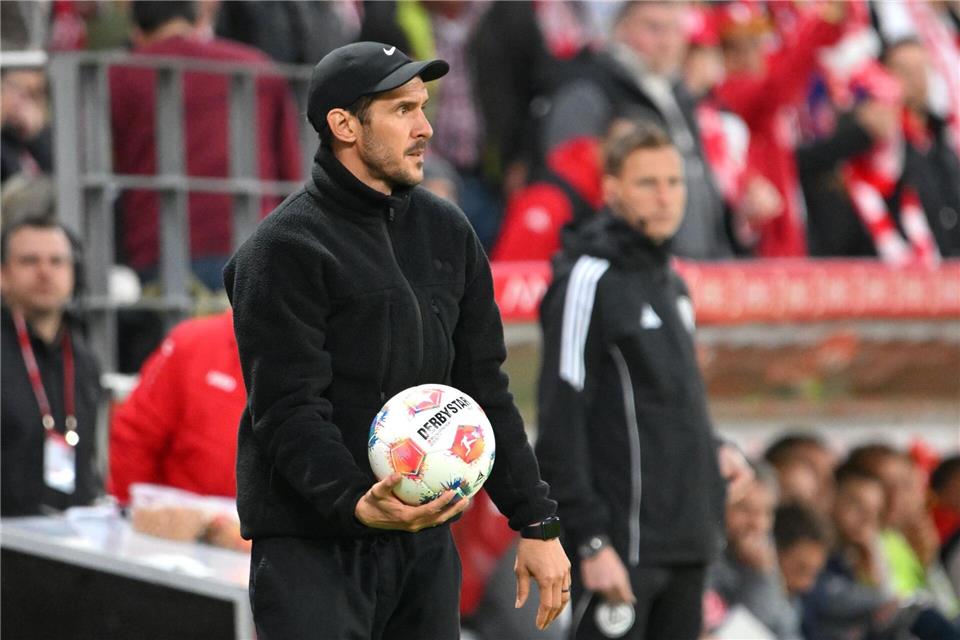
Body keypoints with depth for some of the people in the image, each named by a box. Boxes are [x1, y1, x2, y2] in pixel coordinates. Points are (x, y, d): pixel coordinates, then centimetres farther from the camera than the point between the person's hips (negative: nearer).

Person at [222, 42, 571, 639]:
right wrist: (356, 502, -32)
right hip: (311, 548, -6)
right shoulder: (283, 249, -9)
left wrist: (537, 523, 9)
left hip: (426, 544, 6)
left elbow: (483, 389, 15)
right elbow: (288, 411, -16)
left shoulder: (447, 231, 12)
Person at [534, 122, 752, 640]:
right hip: (625, 542, -9)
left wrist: (712, 451, 7)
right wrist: (591, 542, -20)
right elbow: (561, 426, -15)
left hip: (686, 538, 9)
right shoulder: (589, 278, -10)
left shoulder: (670, 282, 17)